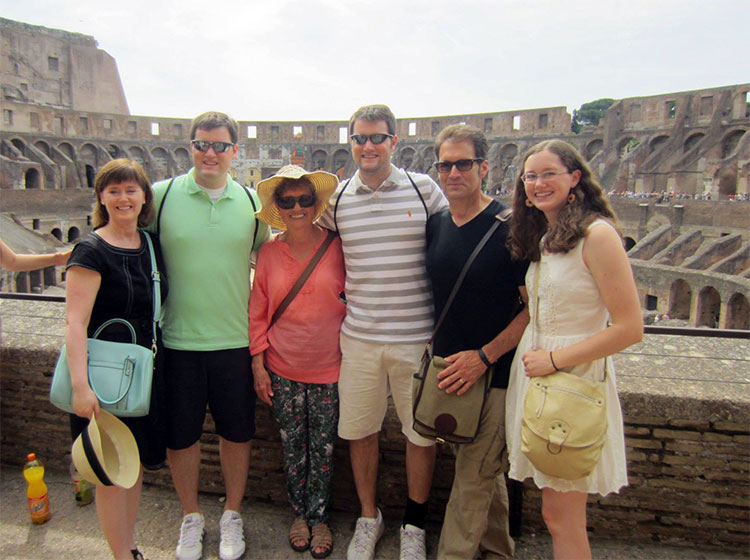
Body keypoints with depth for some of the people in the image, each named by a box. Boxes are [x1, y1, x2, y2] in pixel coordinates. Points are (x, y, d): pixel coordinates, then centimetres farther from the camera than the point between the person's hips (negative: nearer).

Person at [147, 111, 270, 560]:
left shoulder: (252, 203, 3)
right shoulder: (161, 195, -3)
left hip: (236, 340, 1)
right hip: (177, 340, -1)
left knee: (237, 432, 13)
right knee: (181, 435, 12)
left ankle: (232, 516, 36)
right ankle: (191, 517, 38)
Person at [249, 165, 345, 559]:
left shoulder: (336, 246, -6)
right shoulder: (268, 253, -1)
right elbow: (257, 313, 4)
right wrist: (258, 365, 1)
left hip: (329, 368, -1)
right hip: (282, 369, 2)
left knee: (324, 446, 10)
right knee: (292, 446, 14)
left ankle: (319, 518, 31)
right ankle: (299, 514, 36)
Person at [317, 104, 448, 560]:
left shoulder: (424, 189, -2)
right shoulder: (336, 200, 4)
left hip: (416, 335, -2)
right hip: (358, 337, 2)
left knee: (422, 432, 10)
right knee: (359, 430, 13)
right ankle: (369, 518, 38)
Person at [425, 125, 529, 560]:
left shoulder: (509, 228, -14)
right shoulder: (435, 225, 4)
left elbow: (536, 307, -15)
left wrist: (485, 355, -17)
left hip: (495, 373, -6)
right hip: (449, 369, 6)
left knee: (473, 477, 3)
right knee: (488, 472, 22)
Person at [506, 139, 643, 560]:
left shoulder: (597, 234, -14)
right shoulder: (543, 237, 11)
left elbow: (630, 328, -18)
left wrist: (555, 358, -17)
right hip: (538, 372, 7)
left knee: (560, 517, 4)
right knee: (556, 513, 18)